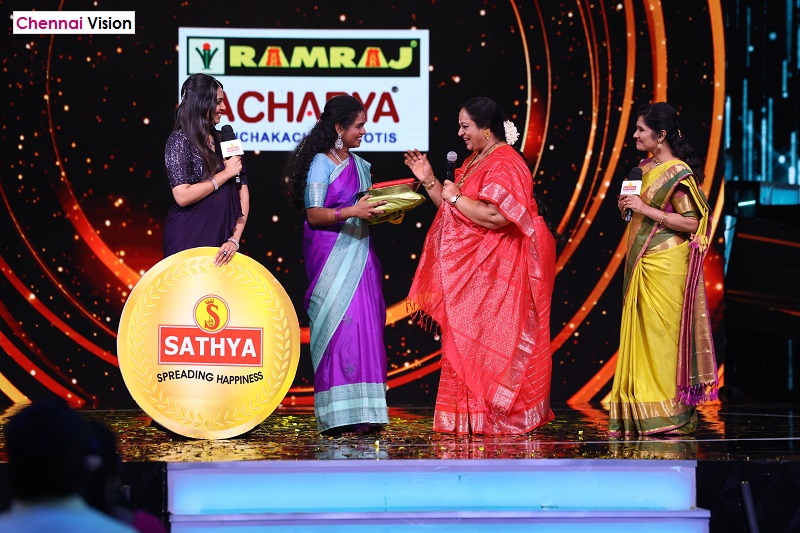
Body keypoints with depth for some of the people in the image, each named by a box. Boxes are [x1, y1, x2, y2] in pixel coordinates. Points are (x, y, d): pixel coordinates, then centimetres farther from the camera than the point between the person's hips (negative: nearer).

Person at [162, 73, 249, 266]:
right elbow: (182, 196, -16)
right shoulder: (180, 140, -5)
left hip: (221, 239, 5)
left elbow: (242, 193, 7)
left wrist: (235, 238, -6)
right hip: (189, 241, -5)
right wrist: (225, 174, -10)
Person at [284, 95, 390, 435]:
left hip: (359, 253, 7)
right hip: (331, 254, -7)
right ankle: (338, 416, -8)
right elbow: (313, 215, -12)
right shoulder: (320, 164, -6)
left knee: (366, 327, 0)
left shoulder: (360, 165, 16)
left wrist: (382, 211, 3)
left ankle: (362, 413, 2)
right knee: (338, 326, -10)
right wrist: (351, 211, -23)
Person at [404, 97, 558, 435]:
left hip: (495, 271, -10)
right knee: (467, 338, 8)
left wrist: (456, 196, -15)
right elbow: (455, 210, 20)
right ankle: (470, 416, 11)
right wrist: (429, 181, 9)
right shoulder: (475, 162, 16)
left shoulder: (504, 164, -15)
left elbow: (495, 216, -27)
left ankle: (497, 418, 0)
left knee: (490, 340, -6)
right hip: (471, 269, 10)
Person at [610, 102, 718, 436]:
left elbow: (692, 223, -17)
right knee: (640, 335, 6)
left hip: (665, 265, -8)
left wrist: (646, 209, -18)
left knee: (661, 335, -7)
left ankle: (669, 415, -3)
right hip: (641, 263, 8)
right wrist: (628, 207, 4)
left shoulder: (677, 172, -10)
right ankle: (640, 415, 8)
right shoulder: (644, 168, 14)